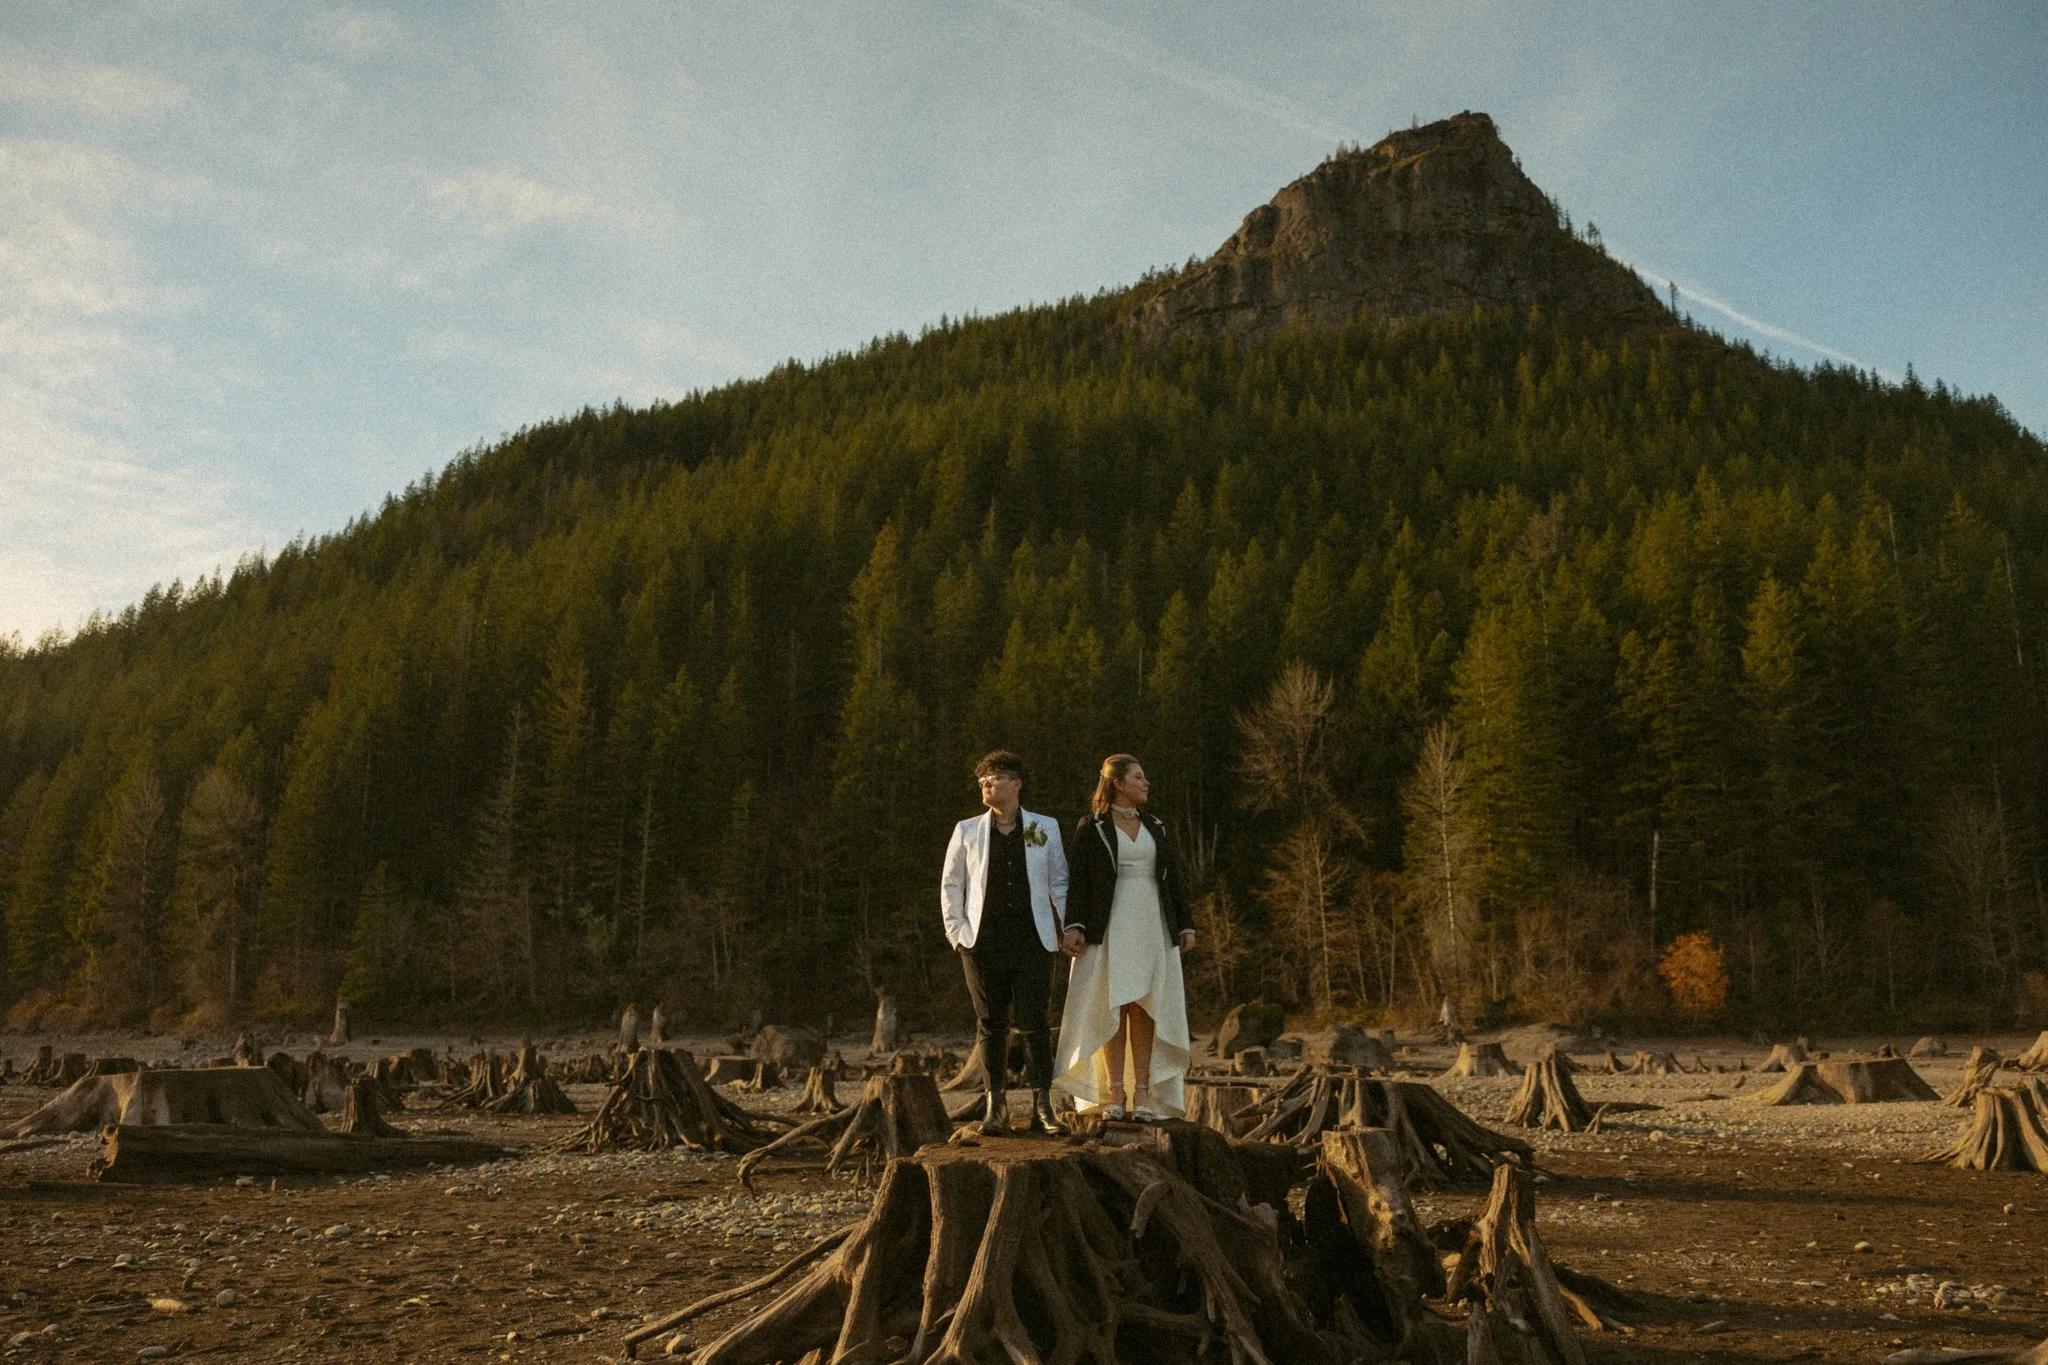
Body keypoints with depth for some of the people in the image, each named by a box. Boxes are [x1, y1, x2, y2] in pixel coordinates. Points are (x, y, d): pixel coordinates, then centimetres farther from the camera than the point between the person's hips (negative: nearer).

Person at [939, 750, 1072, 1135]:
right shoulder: (967, 831, 8)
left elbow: (1060, 882, 12)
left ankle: (1042, 1107, 0)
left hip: (1033, 940, -1)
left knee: (1035, 1022, -4)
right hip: (983, 942, 1)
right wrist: (956, 931, 4)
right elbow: (950, 885, 13)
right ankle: (996, 1107, 13)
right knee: (991, 1023, 4)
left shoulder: (1046, 828, 8)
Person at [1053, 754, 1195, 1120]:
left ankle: (1143, 1093, 2)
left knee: (1144, 1007, 0)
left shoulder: (1155, 826, 14)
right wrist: (1074, 927, -15)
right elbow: (1078, 880, -4)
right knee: (1112, 1007, -3)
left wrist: (1186, 925, 8)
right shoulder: (1091, 828, 1)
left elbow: (1173, 878, 14)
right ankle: (1114, 1093, 1)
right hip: (1110, 927, -3)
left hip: (1152, 925, 3)